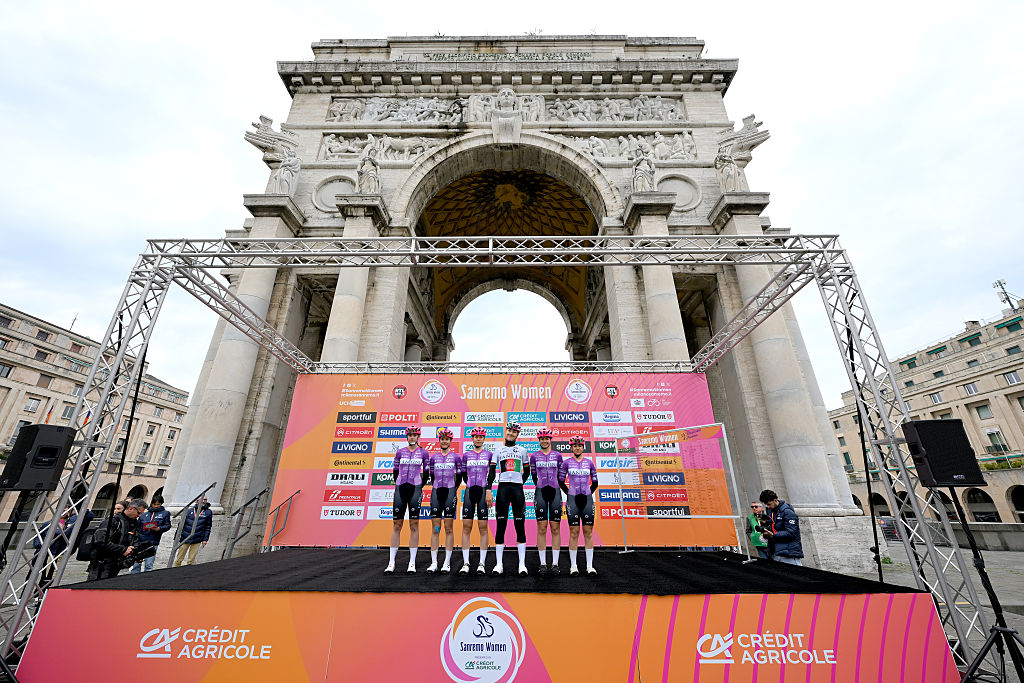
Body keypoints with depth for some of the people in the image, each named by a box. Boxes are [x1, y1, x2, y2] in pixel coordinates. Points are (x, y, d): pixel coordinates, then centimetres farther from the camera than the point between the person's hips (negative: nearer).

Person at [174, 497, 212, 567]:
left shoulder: (208, 512, 1)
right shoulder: (190, 510, 2)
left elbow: (208, 527, 3)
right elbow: (182, 523, 10)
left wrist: (205, 539, -1)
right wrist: (178, 535, 5)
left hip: (197, 540, -1)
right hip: (185, 538, 1)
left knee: (191, 561, 5)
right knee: (179, 559, 9)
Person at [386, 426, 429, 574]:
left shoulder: (424, 453, 4)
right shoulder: (400, 452, 7)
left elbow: (426, 472, 9)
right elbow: (395, 471, 14)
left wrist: (420, 487, 6)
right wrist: (399, 485, 9)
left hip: (415, 488, -1)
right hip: (400, 488, 2)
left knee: (414, 525, 0)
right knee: (397, 524, 3)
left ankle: (412, 563, 7)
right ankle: (391, 562, 12)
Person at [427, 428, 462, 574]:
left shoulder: (456, 457, 4)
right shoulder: (433, 457, 10)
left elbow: (459, 476, 9)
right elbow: (432, 476, 17)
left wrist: (454, 489, 6)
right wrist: (437, 487, 10)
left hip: (450, 492, -2)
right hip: (436, 492, 2)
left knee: (449, 528, 0)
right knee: (435, 529, 2)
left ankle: (447, 563, 7)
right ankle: (433, 563, 9)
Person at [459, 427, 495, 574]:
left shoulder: (489, 454, 7)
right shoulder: (466, 455, 11)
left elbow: (491, 474, 2)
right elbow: (464, 475, 15)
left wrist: (488, 490, -7)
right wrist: (472, 485, 8)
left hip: (483, 492, -1)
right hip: (469, 491, 2)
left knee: (483, 528, 0)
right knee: (466, 527, 1)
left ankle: (482, 564, 7)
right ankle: (465, 563, 9)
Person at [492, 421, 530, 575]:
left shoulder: (522, 450, 12)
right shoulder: (498, 450, 10)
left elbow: (527, 471, 21)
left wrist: (520, 482, 8)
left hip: (517, 488, 0)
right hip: (502, 487, 0)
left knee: (520, 526, 1)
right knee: (501, 525, 1)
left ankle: (522, 564, 7)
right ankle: (499, 564, 9)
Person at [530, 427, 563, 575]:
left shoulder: (558, 455, 6)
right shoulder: (534, 456, 6)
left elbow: (561, 475, 12)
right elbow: (533, 476, 13)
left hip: (555, 491, 0)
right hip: (540, 492, 0)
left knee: (555, 528, 2)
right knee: (541, 528, 0)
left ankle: (555, 563, 10)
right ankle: (543, 563, 8)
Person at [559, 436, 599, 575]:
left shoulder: (589, 462, 6)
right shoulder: (566, 462, 1)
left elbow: (595, 482, 13)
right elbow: (561, 481, 7)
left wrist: (588, 494, 5)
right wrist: (569, 493, 1)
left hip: (587, 499, 2)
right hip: (572, 499, -2)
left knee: (588, 532, 4)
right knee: (574, 532, 1)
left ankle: (590, 566, 13)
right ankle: (573, 566, 10)